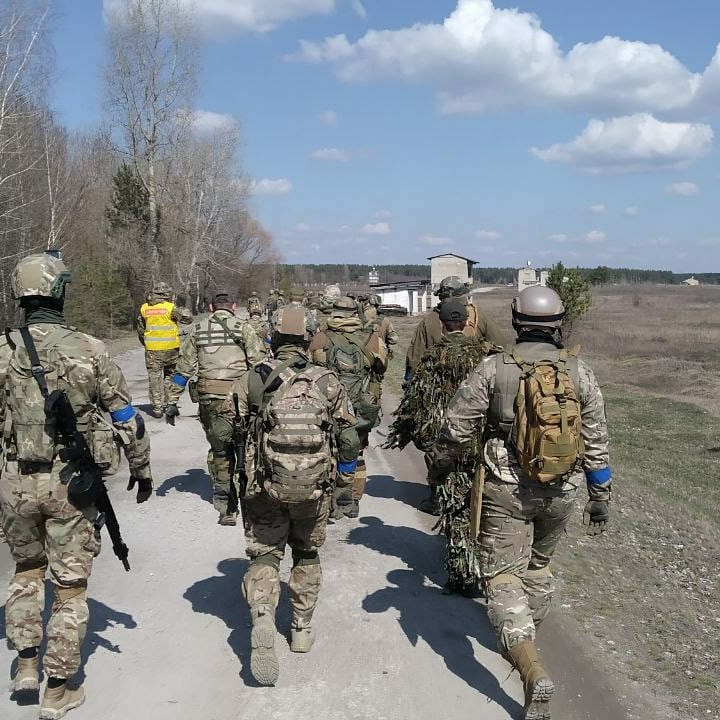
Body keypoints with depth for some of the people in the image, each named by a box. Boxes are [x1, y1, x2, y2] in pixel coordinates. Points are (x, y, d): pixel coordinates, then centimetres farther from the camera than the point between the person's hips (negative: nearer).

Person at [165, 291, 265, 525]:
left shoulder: (197, 329, 10)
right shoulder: (243, 327, 2)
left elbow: (184, 367, 9)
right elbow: (259, 363, -4)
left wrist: (172, 401, 13)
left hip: (209, 396, 3)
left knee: (218, 449, 13)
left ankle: (225, 509, 16)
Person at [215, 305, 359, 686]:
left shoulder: (252, 379, -2)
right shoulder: (328, 381, 0)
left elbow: (224, 430, -1)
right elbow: (349, 438, 2)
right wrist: (344, 478, 17)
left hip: (265, 487, -1)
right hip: (314, 488, 1)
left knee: (264, 553, 11)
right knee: (307, 553, 22)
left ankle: (262, 615, -15)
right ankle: (302, 629, 29)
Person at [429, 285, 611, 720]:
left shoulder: (494, 370, -11)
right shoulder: (580, 374, -3)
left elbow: (457, 428, -6)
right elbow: (596, 443, 1)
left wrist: (440, 465, 14)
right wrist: (601, 499, 12)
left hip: (506, 491, -3)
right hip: (561, 493, 4)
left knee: (504, 576, 2)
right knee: (539, 565, 25)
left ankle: (534, 672, -14)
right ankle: (525, 640, 41)